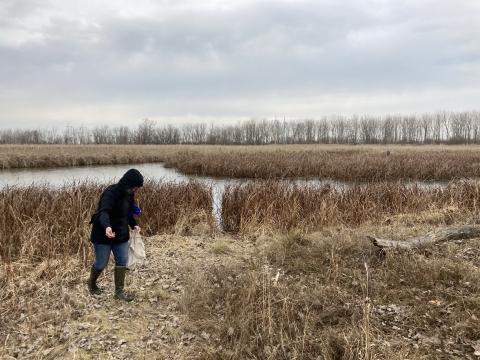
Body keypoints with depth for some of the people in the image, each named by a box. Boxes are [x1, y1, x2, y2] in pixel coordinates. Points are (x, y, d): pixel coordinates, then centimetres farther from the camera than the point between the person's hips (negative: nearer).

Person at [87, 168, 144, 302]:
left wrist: (134, 224, 2)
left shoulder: (129, 194, 3)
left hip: (121, 235, 7)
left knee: (122, 262, 4)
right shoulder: (111, 192, -23)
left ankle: (119, 291, 14)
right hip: (104, 235, -7)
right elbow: (104, 211, -36)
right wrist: (106, 226, -55)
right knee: (101, 263, 7)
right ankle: (91, 282, 37)